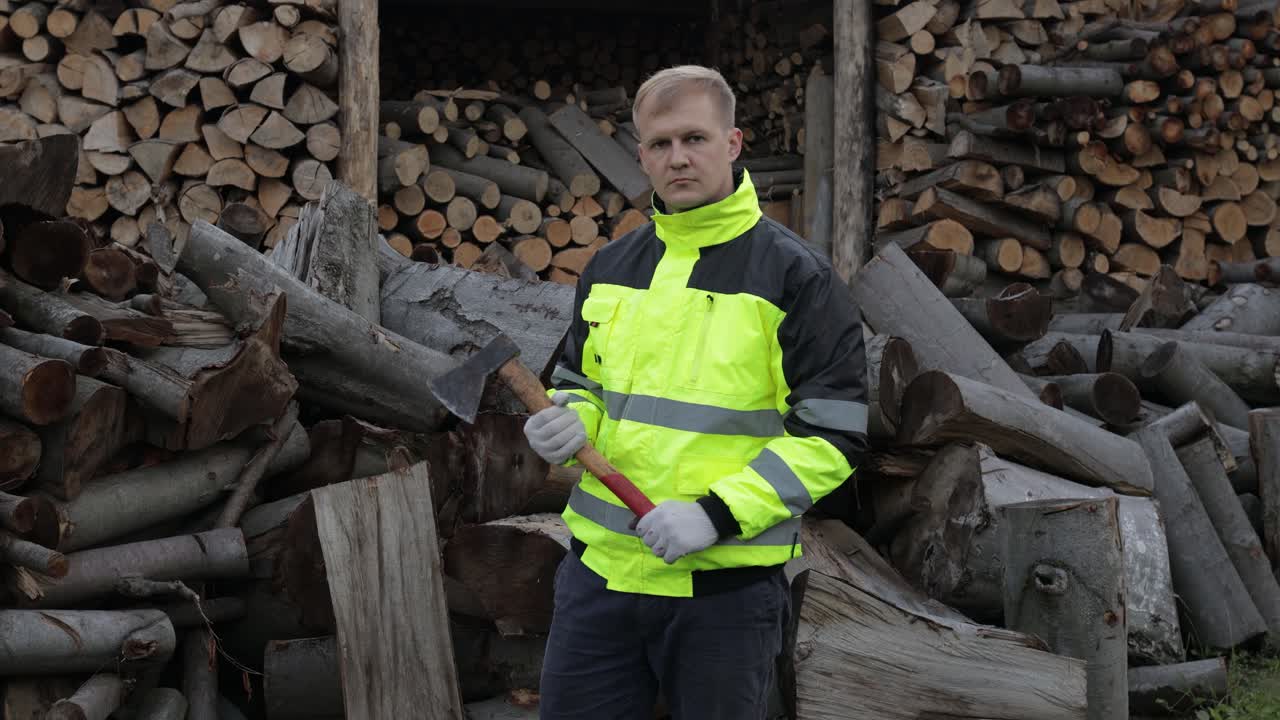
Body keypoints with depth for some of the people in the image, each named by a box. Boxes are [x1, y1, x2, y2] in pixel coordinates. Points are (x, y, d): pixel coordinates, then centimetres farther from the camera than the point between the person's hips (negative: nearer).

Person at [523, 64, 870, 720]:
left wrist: (717, 514, -18)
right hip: (599, 570, 5)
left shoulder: (797, 276, -6)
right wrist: (569, 424, -2)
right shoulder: (610, 267, 10)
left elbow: (835, 434, -9)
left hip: (726, 585, -4)